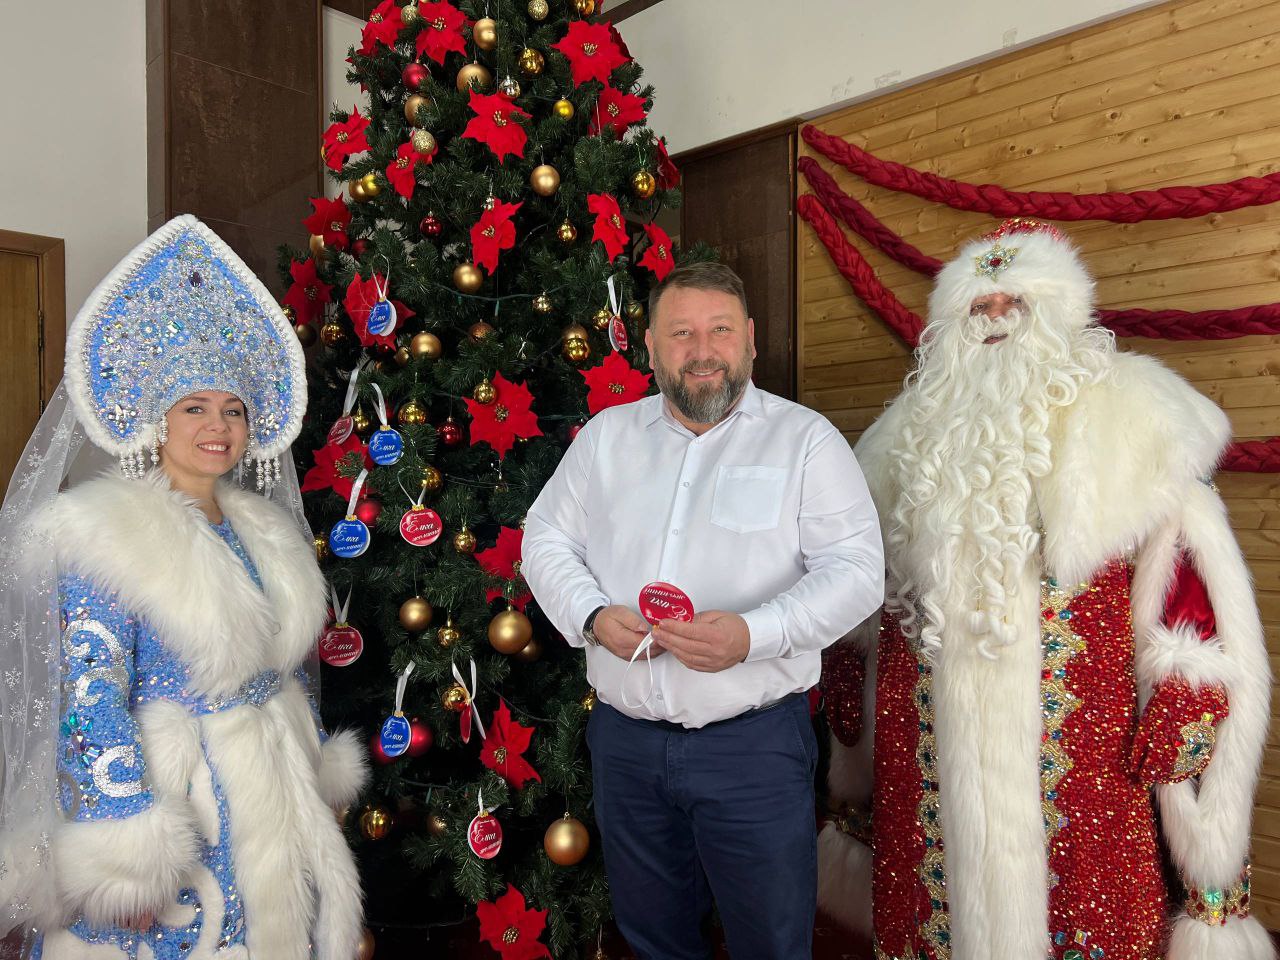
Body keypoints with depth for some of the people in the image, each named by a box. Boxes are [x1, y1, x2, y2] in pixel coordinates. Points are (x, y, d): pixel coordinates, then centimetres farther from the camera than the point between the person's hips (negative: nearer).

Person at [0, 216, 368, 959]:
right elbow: (88, 698, -18)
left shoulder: (264, 529, 6)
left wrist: (321, 775, 17)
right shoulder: (103, 534, -14)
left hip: (279, 801, 6)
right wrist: (125, 856, -19)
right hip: (171, 804, -6)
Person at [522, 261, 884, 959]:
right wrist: (593, 617, -9)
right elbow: (546, 541, 10)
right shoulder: (606, 435, 8)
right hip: (625, 738, 3)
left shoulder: (805, 439, -3)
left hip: (754, 741, -3)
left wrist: (753, 634, -23)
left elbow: (856, 571, -9)